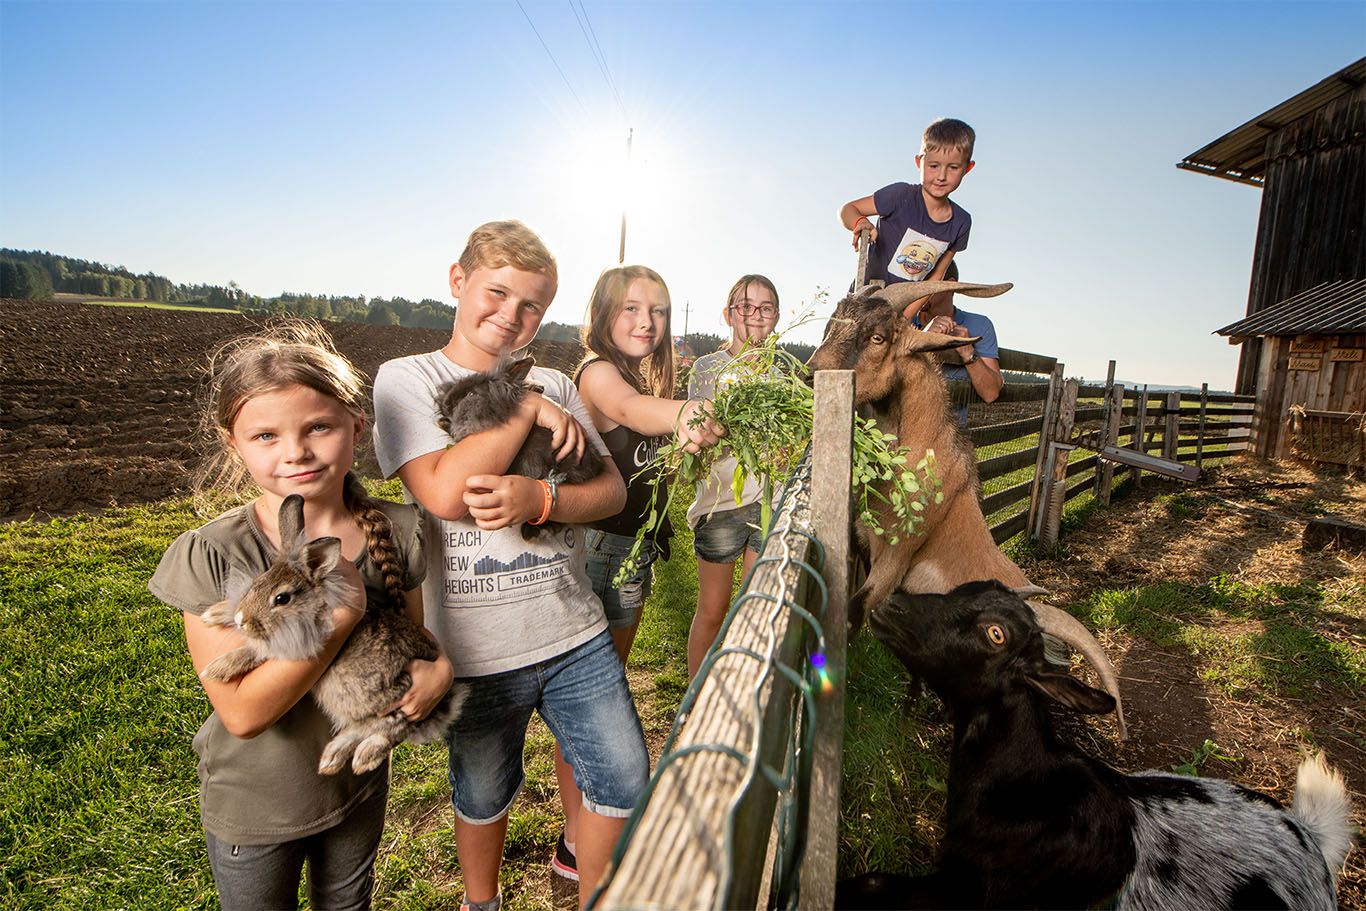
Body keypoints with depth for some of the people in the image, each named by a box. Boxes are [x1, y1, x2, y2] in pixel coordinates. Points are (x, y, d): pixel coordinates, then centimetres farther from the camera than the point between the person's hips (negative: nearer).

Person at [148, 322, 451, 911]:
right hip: (252, 812, -2)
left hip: (360, 788, 3)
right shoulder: (210, 556, -23)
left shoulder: (396, 532, -16)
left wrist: (439, 667, -24)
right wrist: (343, 611, -35)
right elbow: (243, 712, -25)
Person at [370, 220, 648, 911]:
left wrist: (538, 498, -20)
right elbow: (444, 492, -22)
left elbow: (611, 491, -1)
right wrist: (528, 410, -16)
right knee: (484, 796, 21)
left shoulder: (554, 386, 6)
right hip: (476, 648, -2)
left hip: (574, 632, 3)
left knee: (624, 781, 10)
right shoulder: (407, 379, -5)